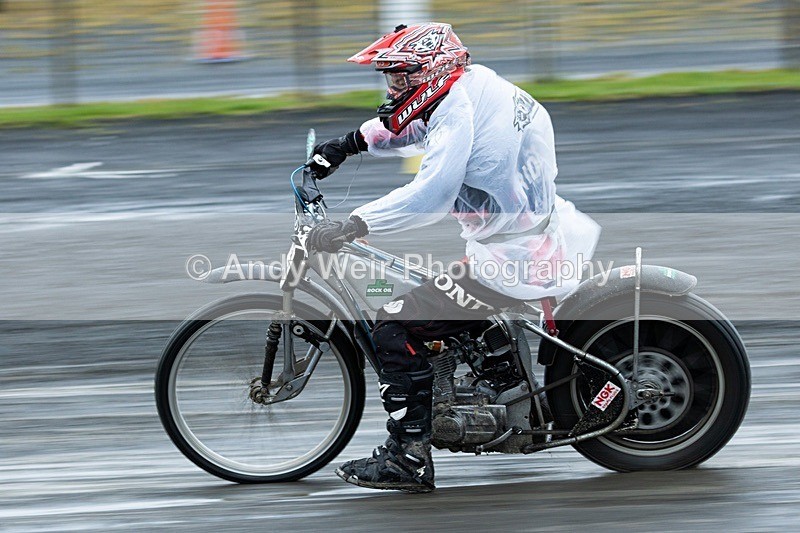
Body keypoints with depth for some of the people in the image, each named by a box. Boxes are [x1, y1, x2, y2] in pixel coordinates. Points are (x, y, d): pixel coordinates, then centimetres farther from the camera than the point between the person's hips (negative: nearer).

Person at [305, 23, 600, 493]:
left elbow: (431, 193, -31)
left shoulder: (459, 112, -17)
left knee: (395, 327, -11)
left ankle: (410, 458, -10)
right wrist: (347, 145, 21)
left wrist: (353, 226, -32)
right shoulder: (476, 82, 12)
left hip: (513, 260, -10)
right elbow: (408, 126, 30)